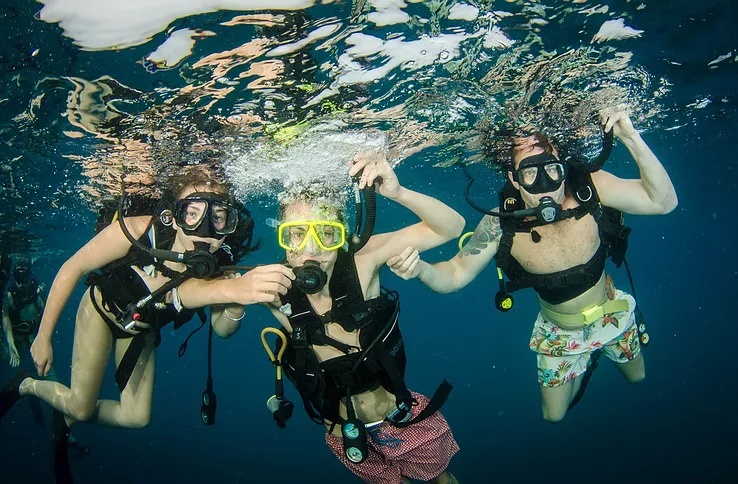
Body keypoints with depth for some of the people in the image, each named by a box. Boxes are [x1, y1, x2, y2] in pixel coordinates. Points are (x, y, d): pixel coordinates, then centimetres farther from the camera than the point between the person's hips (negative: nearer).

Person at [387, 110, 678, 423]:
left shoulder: (589, 189, -30)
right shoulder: (500, 225, -32)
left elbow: (663, 202, -31)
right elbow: (455, 274, -25)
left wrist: (632, 140, -45)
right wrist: (420, 269, -49)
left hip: (611, 314, 1)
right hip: (559, 332, -1)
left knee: (636, 377, 29)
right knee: (553, 415, 19)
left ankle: (597, 353, 61)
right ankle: (585, 364, 49)